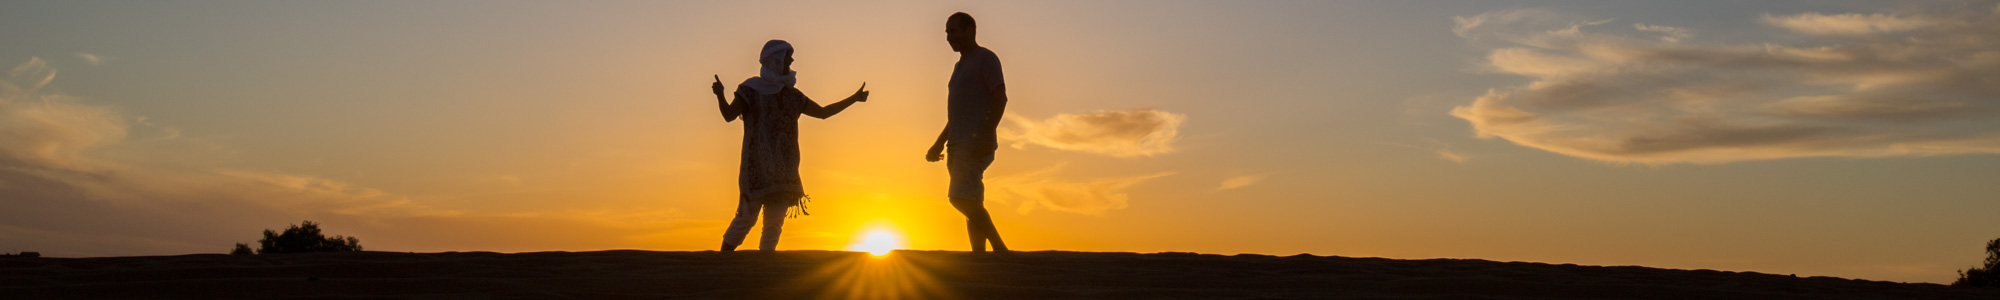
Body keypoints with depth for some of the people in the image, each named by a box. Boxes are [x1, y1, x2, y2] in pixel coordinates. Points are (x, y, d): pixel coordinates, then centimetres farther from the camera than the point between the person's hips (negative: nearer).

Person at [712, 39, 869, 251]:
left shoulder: (791, 95, 16)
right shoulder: (751, 89, 1)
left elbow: (823, 112, 23)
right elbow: (729, 115, -10)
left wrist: (854, 98, 20)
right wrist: (720, 96, -30)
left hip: (783, 169, 5)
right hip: (757, 167, -5)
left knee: (775, 222, 2)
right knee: (747, 217, -9)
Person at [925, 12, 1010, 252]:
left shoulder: (986, 59, -1)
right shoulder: (960, 66, 25)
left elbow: (1000, 98, -13)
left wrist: (987, 135, -23)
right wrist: (940, 143, 23)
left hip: (976, 143, -9)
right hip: (960, 144, 9)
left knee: (962, 198, -20)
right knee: (971, 204, 4)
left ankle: (1000, 249, -17)